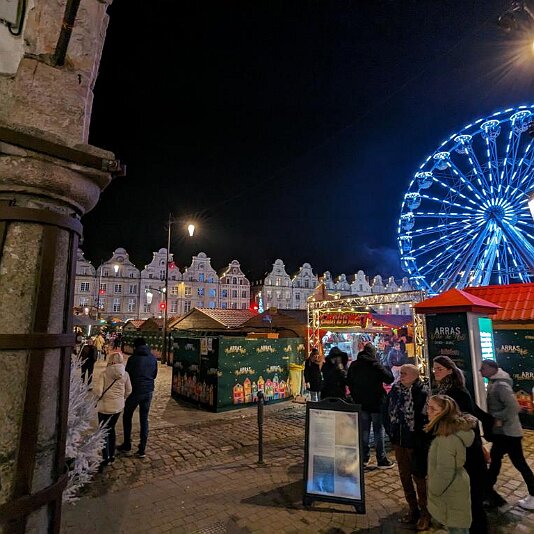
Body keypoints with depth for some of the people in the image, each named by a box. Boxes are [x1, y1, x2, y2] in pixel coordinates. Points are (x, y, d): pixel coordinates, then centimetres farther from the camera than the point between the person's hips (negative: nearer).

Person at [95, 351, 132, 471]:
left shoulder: (104, 374, -14)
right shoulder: (125, 374, -5)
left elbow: (98, 391, -19)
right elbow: (128, 391, 3)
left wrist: (101, 397, 0)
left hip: (105, 406, -4)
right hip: (118, 406, 4)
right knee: (111, 429, 22)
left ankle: (106, 458, 0)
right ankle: (112, 455, 31)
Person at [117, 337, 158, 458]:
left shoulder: (133, 358, -13)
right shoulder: (153, 358, 0)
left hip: (136, 391, -4)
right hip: (149, 391, 4)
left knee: (127, 416, 18)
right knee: (144, 419, 12)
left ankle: (127, 445, 25)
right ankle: (142, 449, 14)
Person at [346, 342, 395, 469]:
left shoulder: (354, 365, 2)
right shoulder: (375, 365, -15)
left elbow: (348, 382, 10)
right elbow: (390, 378, -13)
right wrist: (386, 369, 6)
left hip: (360, 403, 4)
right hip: (376, 402, -4)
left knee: (364, 430, 13)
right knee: (378, 430, 5)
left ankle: (365, 457, 20)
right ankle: (381, 460, 10)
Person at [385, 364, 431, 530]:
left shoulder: (422, 392, -18)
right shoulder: (395, 390, 0)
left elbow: (426, 418, -20)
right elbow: (388, 411, 8)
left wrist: (420, 439, -17)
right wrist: (390, 431, 6)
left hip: (416, 443, -6)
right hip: (398, 441, 6)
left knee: (419, 477, 9)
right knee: (405, 477, 18)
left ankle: (425, 513, 29)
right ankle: (413, 509, 37)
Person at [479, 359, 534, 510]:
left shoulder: (501, 385, -24)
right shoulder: (493, 383, 6)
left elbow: (514, 407, -31)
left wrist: (499, 419, -23)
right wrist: (494, 419, 5)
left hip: (509, 432, -10)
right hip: (501, 431, 10)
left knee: (519, 463, 2)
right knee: (495, 457, 19)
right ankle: (489, 485, 33)